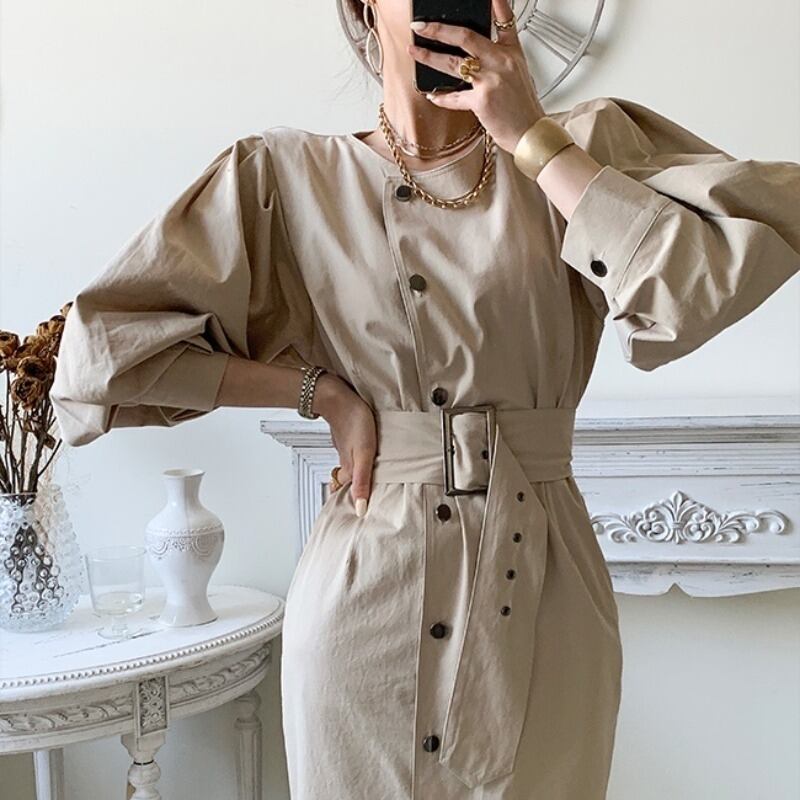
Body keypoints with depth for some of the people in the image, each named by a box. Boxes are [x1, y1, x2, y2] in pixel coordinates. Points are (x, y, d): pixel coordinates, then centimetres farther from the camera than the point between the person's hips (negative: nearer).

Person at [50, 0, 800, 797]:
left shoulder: (585, 145, 3)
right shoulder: (286, 175, -1)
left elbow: (705, 285, -15)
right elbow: (105, 343, -2)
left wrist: (529, 133, -12)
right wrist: (320, 390, -8)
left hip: (542, 587, 1)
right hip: (365, 590, 0)